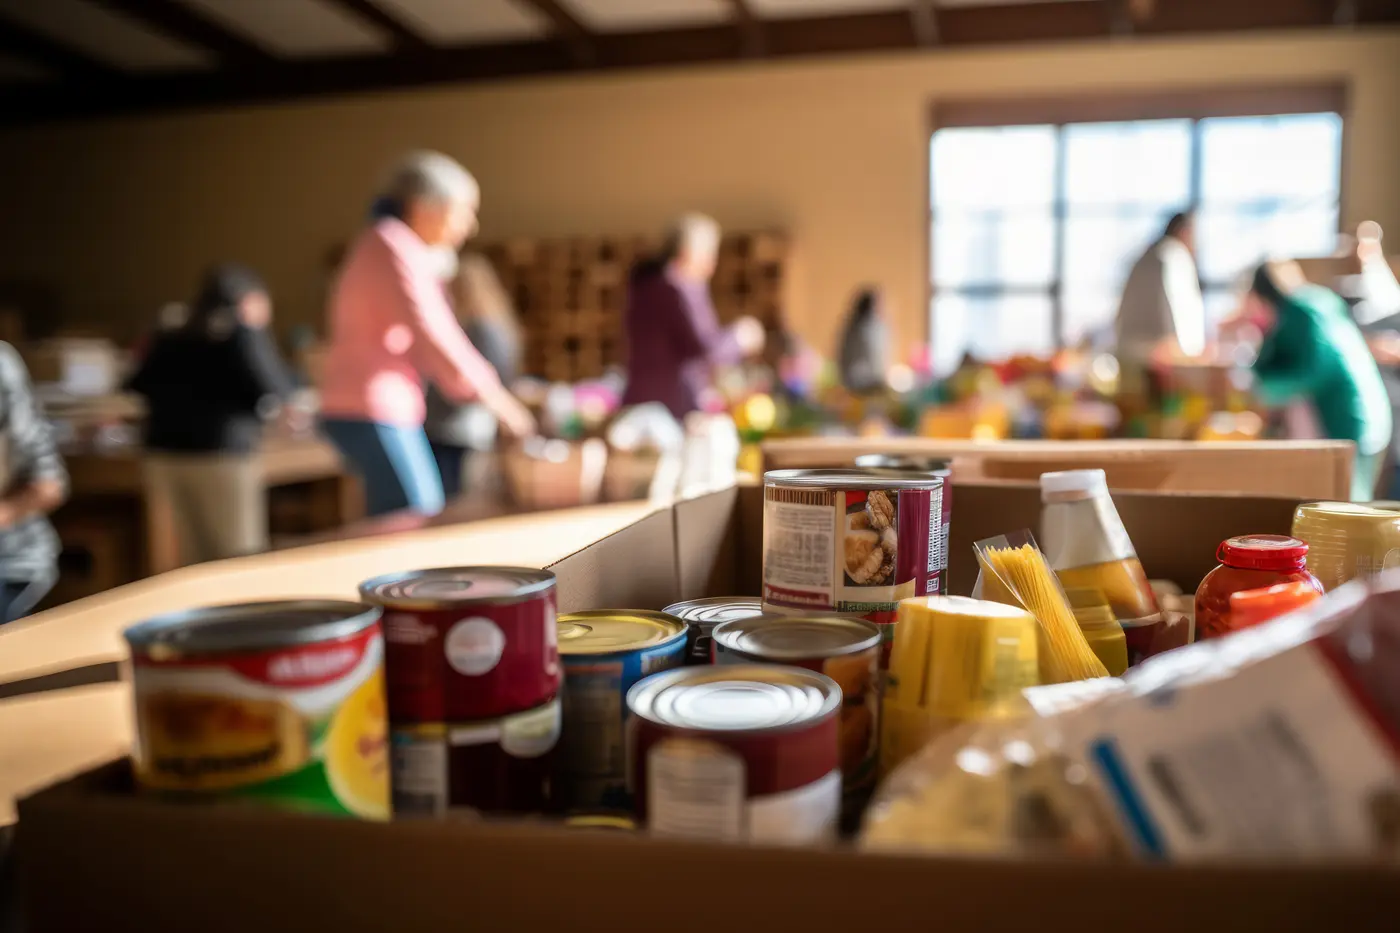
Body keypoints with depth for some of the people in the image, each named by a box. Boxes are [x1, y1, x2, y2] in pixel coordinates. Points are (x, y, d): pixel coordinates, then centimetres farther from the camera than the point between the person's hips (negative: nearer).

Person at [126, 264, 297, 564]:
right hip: (221, 457, -6)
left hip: (165, 455, 7)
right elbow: (273, 393, -5)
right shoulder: (241, 332, -4)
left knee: (196, 561, 13)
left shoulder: (170, 331, 15)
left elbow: (139, 389, 15)